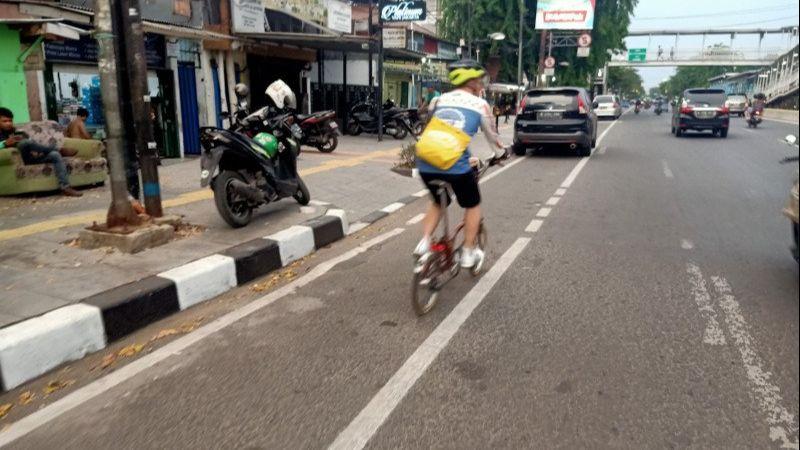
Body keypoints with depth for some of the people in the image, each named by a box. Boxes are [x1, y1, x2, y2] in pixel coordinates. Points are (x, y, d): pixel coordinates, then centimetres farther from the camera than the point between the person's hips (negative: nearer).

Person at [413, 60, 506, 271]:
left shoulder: (437, 100, 17)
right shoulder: (480, 105, 8)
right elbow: (492, 136, 22)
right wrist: (502, 148, 46)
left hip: (426, 163, 4)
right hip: (455, 166, -4)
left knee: (437, 202, 31)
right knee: (473, 205, 22)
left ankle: (424, 242, 18)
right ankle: (469, 253, 27)